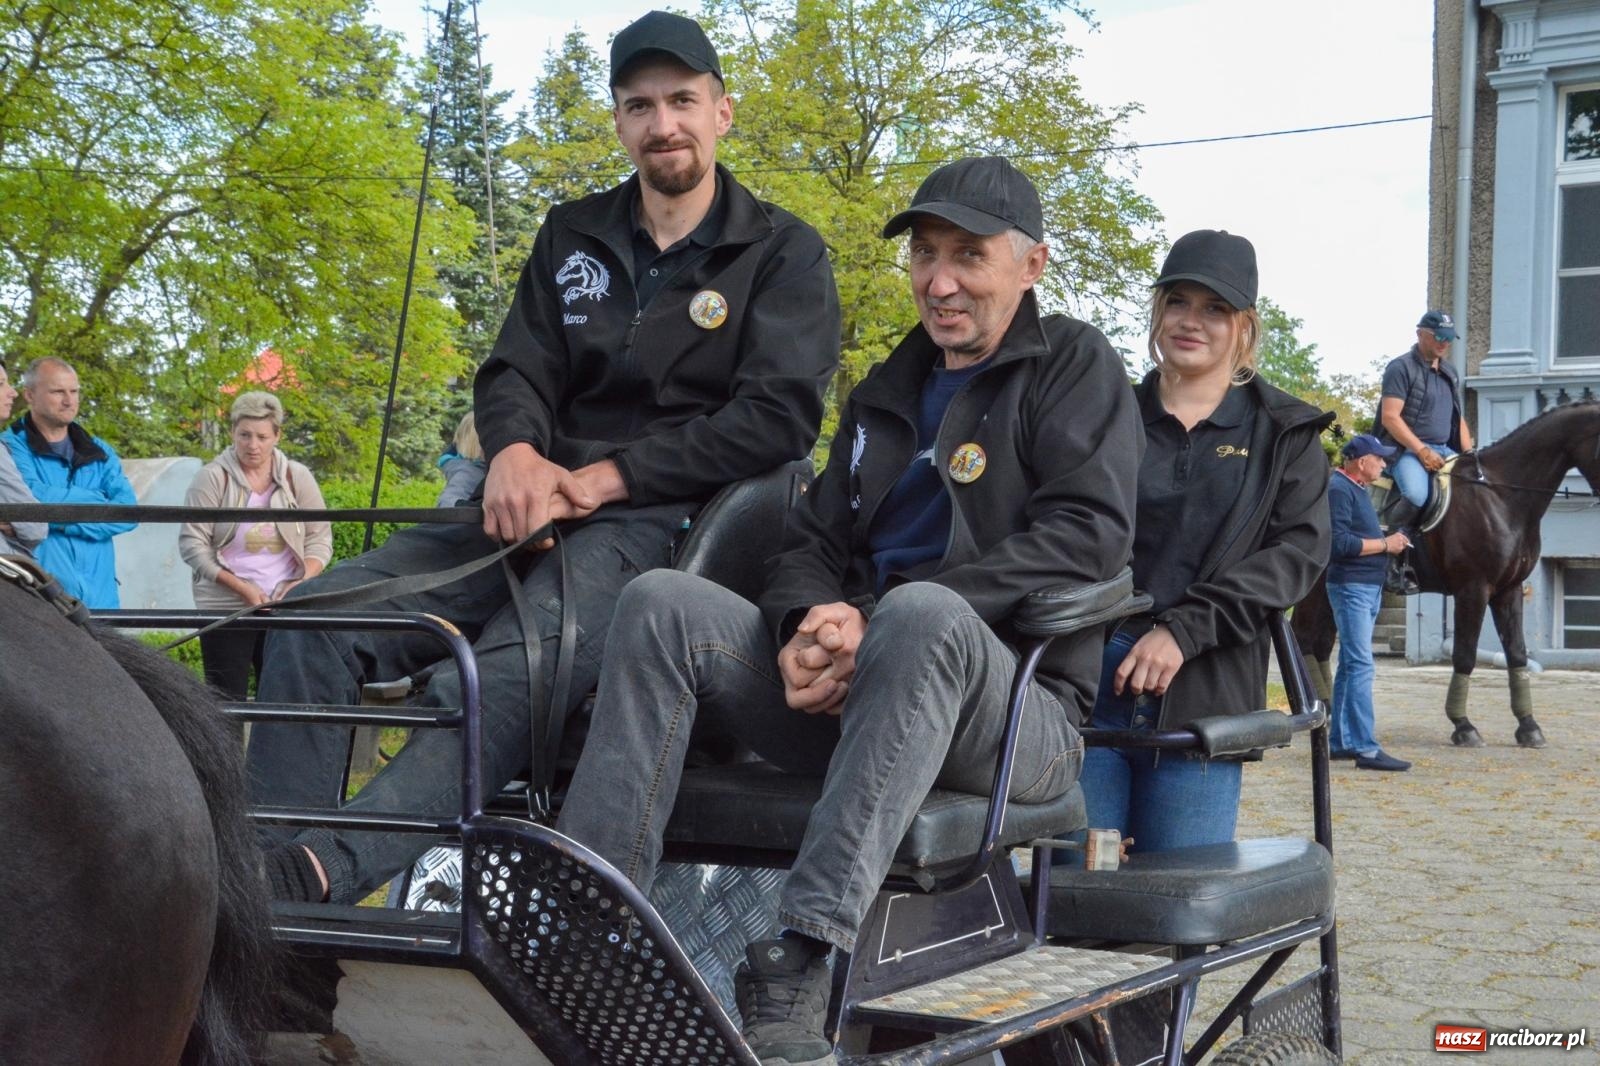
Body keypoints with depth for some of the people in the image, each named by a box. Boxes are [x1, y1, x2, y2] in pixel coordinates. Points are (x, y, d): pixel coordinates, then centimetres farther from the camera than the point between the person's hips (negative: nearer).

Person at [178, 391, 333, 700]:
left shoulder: (297, 477, 5)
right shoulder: (213, 478, -3)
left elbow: (320, 537, 8)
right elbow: (191, 543, -7)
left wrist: (302, 582, -11)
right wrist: (241, 587, -15)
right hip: (225, 609, -2)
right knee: (227, 700, 0)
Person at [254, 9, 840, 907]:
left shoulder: (782, 252, 7)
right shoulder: (573, 238, 22)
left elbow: (779, 418, -7)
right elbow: (516, 374, 14)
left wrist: (603, 479, -14)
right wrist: (515, 451, -13)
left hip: (667, 522, -5)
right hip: (539, 512, 6)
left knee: (502, 677, -37)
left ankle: (323, 874, -50)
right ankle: (262, 877, -22)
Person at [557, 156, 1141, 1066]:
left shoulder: (1074, 367, 5)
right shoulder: (888, 394, 24)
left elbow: (1089, 535, -12)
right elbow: (814, 540, 17)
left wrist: (877, 621, -19)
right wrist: (806, 627, -10)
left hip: (1016, 711, -6)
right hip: (846, 703, 6)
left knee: (923, 612, -38)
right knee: (664, 603, -14)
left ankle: (802, 962, -46)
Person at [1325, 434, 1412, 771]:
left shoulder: (1355, 488, 17)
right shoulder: (1338, 489, -14)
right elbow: (1340, 543, -23)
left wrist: (1391, 540, 11)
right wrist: (1385, 544, -16)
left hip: (1367, 587, 11)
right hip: (1351, 587, -11)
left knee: (1351, 665, 13)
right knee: (1361, 665, -13)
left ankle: (1340, 741, 19)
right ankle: (1365, 747, -15)